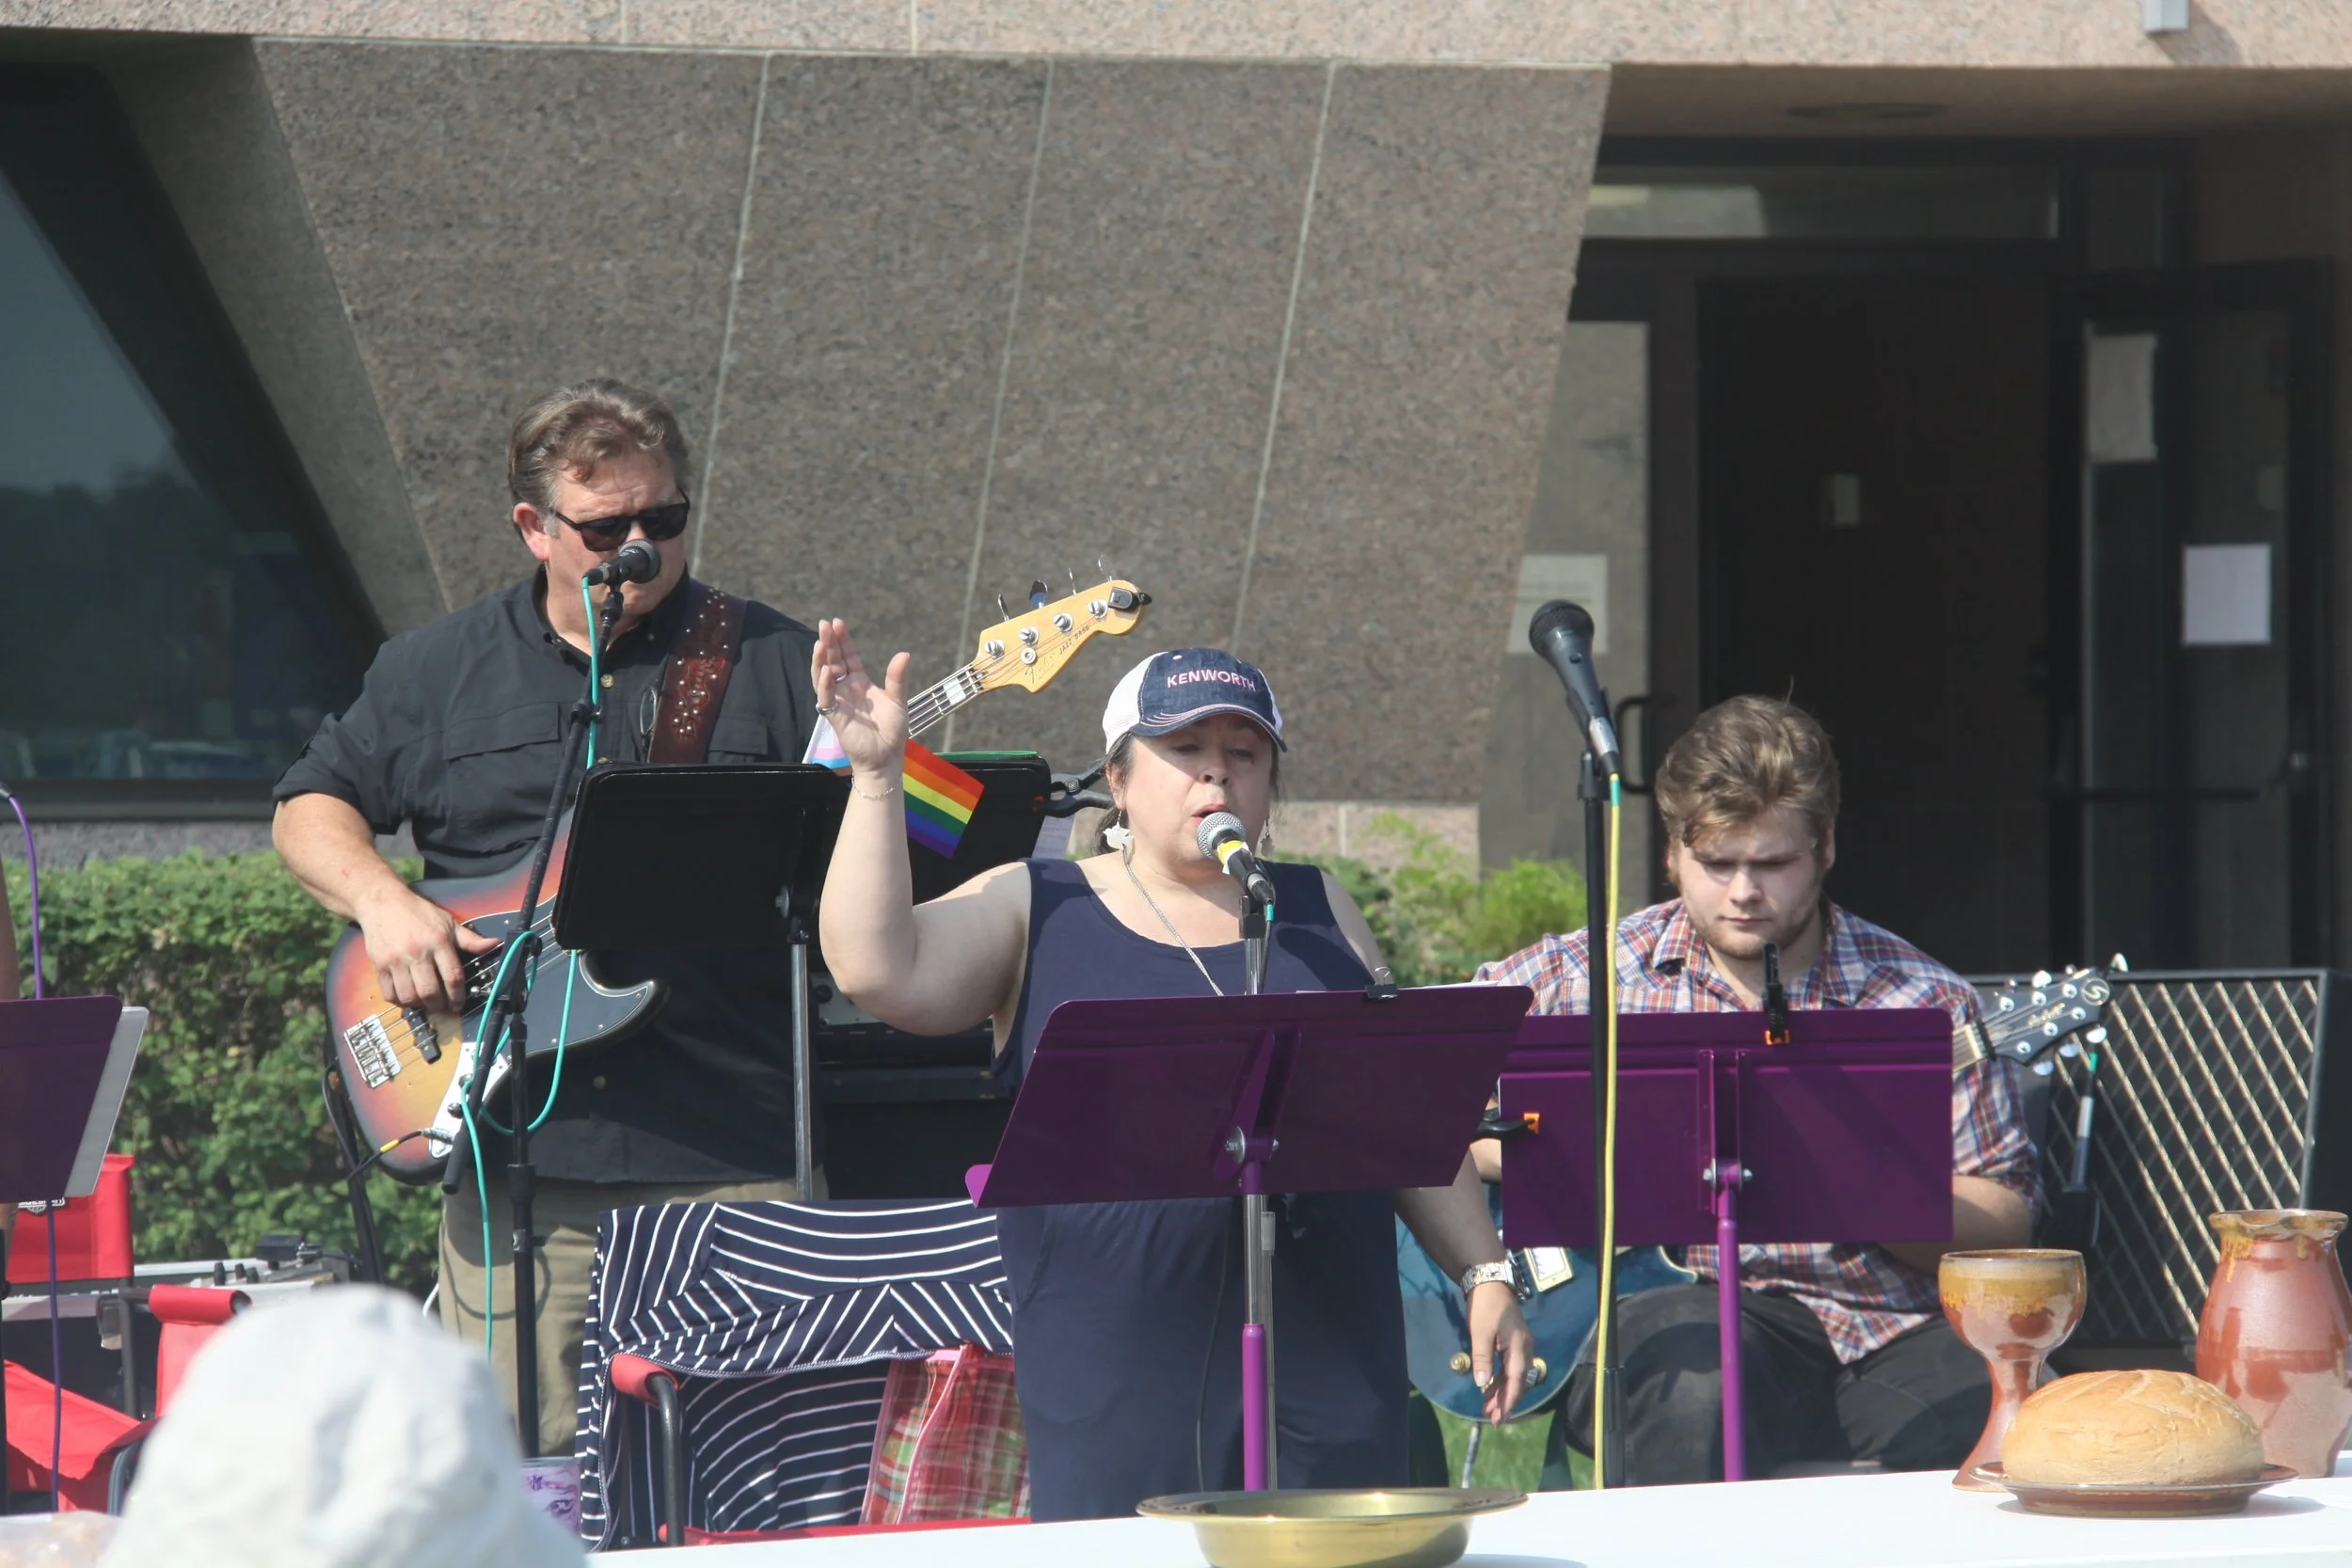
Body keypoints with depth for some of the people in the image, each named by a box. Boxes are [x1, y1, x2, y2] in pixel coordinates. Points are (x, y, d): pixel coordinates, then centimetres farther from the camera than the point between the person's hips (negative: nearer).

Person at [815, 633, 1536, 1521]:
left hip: (1329, 1357, 3)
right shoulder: (1033, 913, 7)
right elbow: (879, 972, -9)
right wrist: (876, 774, -11)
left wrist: (1485, 1274, 10)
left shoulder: (1317, 915, 15)